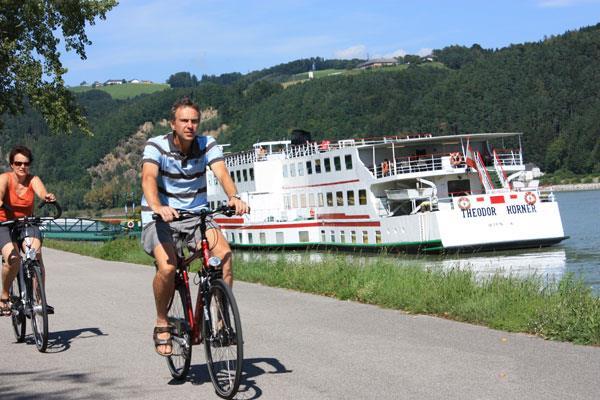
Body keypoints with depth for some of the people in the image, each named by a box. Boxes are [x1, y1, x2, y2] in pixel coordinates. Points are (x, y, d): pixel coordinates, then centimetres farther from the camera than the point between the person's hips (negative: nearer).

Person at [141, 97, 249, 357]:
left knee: (224, 253, -24)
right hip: (160, 219, -3)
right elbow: (148, 178, -29)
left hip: (196, 216, 3)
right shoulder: (156, 146, -12)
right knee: (167, 267, -28)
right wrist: (157, 207, -49)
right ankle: (162, 324, -4)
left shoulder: (207, 145, -4)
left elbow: (222, 173, -20)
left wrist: (233, 197, -42)